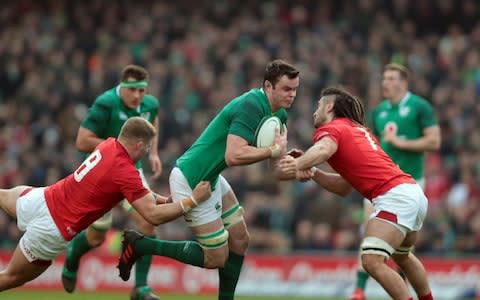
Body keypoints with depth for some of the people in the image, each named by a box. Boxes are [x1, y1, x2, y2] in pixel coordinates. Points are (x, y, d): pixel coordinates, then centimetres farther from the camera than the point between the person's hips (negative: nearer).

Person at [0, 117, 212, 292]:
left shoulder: (108, 145, -2)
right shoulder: (125, 172, -24)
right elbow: (153, 216, -23)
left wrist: (164, 199, 10)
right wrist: (194, 200, -17)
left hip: (42, 199, 6)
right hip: (53, 230, -6)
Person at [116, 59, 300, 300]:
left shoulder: (278, 113, 7)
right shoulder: (250, 107, -24)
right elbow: (233, 156, -34)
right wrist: (273, 151, -25)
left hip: (210, 178, 10)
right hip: (191, 181, -10)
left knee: (240, 241, 13)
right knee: (216, 258, -1)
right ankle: (139, 245, 4)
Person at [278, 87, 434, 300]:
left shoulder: (330, 129, 1)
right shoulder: (360, 130, 27)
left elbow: (325, 148, -25)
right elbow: (344, 187, 24)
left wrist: (299, 163, -38)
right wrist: (311, 172, 13)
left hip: (394, 196, -10)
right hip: (414, 192, 10)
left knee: (372, 261, -18)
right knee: (402, 256, 31)